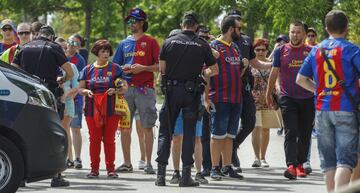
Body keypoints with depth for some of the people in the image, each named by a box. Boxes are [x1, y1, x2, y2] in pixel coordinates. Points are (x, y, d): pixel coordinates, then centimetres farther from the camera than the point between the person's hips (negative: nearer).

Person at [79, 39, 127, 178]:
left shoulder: (115, 68, 7)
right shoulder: (88, 69, 10)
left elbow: (125, 87, 6)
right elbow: (80, 88, 11)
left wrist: (115, 91, -14)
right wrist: (86, 91, -11)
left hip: (111, 109, -1)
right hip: (92, 109, 1)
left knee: (109, 139, -1)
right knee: (94, 139, -1)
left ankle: (110, 169, 6)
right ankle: (94, 169, 5)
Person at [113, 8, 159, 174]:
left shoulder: (150, 42, 3)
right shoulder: (124, 44, 16)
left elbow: (159, 66, -1)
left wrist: (143, 68, -13)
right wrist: (123, 69, -3)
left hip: (145, 89, -4)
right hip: (126, 88, 4)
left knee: (147, 128, -3)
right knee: (124, 127, 4)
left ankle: (148, 163, 0)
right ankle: (127, 163, 10)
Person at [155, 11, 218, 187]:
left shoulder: (169, 42, 0)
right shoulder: (202, 45, -1)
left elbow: (162, 68, 4)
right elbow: (214, 70, 5)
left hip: (172, 91, 1)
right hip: (191, 93, 0)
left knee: (165, 132, 8)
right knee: (189, 133, 5)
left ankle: (161, 174, 2)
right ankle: (186, 175, 2)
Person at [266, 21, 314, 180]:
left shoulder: (311, 52, 4)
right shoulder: (281, 51, 4)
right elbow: (274, 73, 9)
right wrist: (269, 94, 11)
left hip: (308, 99, 1)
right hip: (288, 98, -1)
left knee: (305, 134, 8)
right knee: (291, 133, -11)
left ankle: (300, 164, 21)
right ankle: (291, 165, -21)